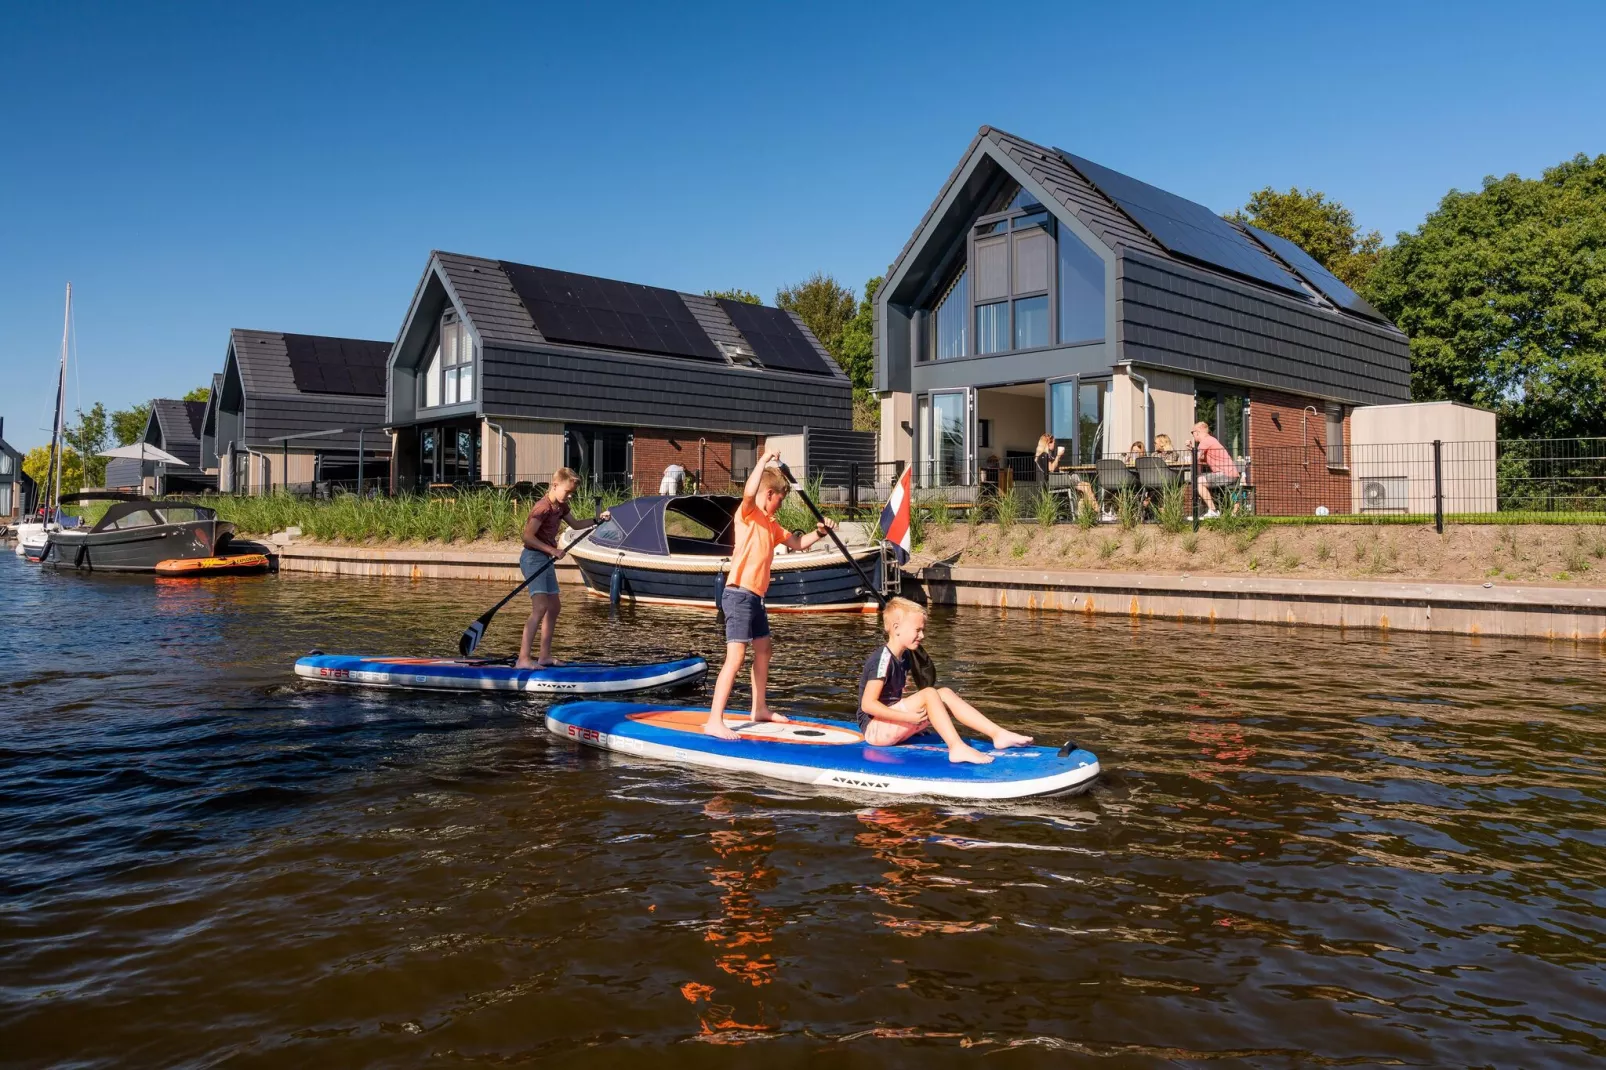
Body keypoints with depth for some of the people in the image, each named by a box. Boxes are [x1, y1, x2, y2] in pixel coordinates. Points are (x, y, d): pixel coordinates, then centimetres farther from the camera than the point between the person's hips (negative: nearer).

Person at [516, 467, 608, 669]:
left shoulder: (560, 506, 11)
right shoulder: (543, 508, -18)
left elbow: (575, 525, 27)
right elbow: (528, 537, -23)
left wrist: (597, 520, 16)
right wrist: (553, 550, -24)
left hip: (546, 560, 10)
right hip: (533, 558, -10)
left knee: (553, 608, 14)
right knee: (540, 608, -21)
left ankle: (545, 656, 22)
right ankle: (523, 659, -25)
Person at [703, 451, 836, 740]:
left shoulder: (771, 525, 18)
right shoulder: (747, 513, -8)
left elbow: (798, 543, 27)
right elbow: (749, 492, -30)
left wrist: (818, 533, 10)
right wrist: (765, 460, -24)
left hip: (756, 597, 10)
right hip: (739, 594, -10)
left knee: (763, 650, 21)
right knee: (736, 657, -17)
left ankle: (760, 708, 37)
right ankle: (714, 721, -20)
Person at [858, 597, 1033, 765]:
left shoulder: (903, 657, 11)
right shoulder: (883, 659, -18)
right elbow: (867, 704, -24)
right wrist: (908, 717, -27)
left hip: (891, 726, 9)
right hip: (874, 729, -9)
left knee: (945, 693, -1)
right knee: (929, 694, -25)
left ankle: (997, 734, -9)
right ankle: (957, 748, -35)